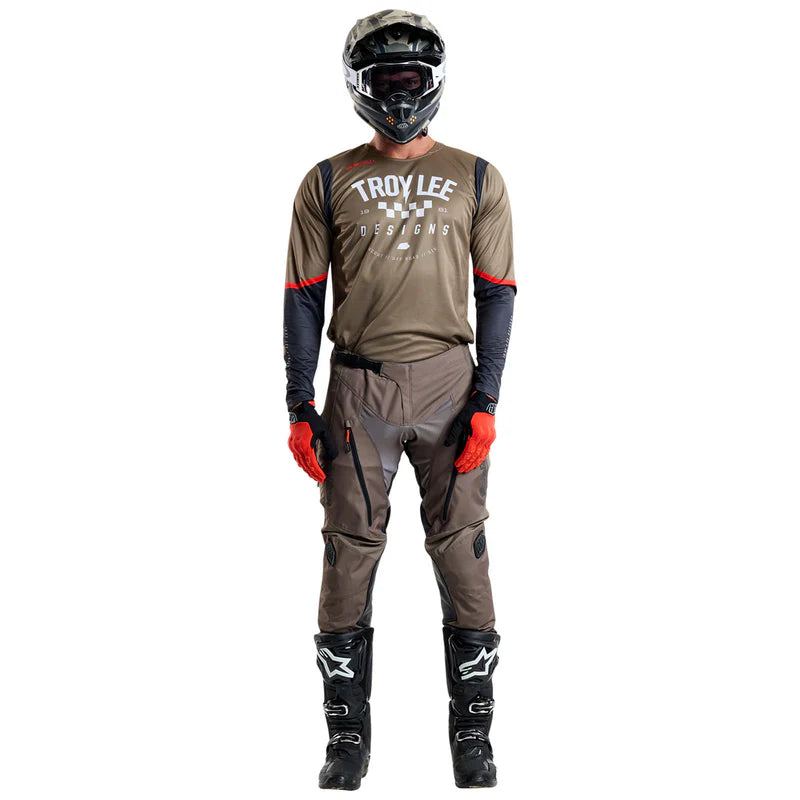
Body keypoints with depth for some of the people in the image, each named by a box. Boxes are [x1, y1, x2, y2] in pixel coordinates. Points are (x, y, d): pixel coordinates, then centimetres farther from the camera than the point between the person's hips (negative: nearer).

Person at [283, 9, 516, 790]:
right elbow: (303, 299, 6)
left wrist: (486, 401, -5)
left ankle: (473, 732, 12)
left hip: (449, 381, 0)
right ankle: (347, 735, 13)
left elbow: (496, 294, 5)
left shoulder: (475, 179, 7)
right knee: (349, 552, 2)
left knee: (462, 551, 1)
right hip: (358, 387, 0)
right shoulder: (328, 183, 7)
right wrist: (300, 410, 0)